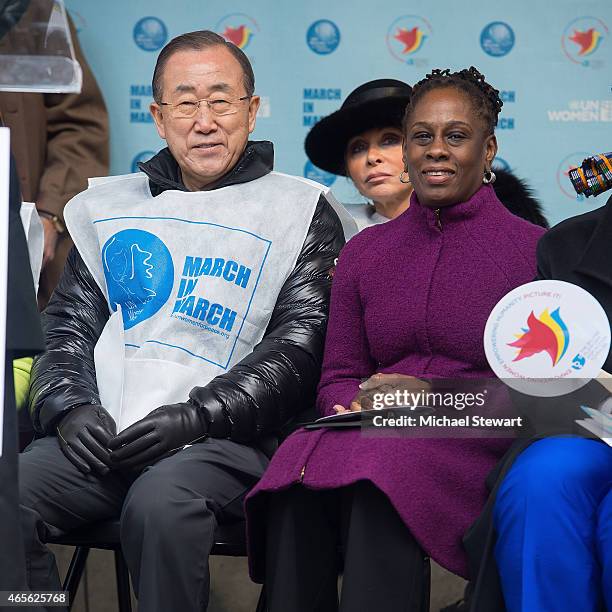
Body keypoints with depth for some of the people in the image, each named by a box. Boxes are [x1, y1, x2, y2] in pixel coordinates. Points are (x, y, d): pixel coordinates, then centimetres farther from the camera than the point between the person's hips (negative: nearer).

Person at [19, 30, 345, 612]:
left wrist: (196, 417, -13)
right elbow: (67, 327, 20)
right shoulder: (111, 205, 21)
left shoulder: (299, 210, 7)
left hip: (224, 437, -4)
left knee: (160, 502, -36)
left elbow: (299, 346, -3)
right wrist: (69, 406, -1)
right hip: (101, 434, 4)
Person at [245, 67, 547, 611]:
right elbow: (336, 378, 20)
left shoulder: (535, 250, 6)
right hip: (370, 434, 3)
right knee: (300, 472, -32)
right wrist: (359, 403, -4)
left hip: (480, 448, -3)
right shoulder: (364, 252, 20)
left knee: (384, 469, -37)